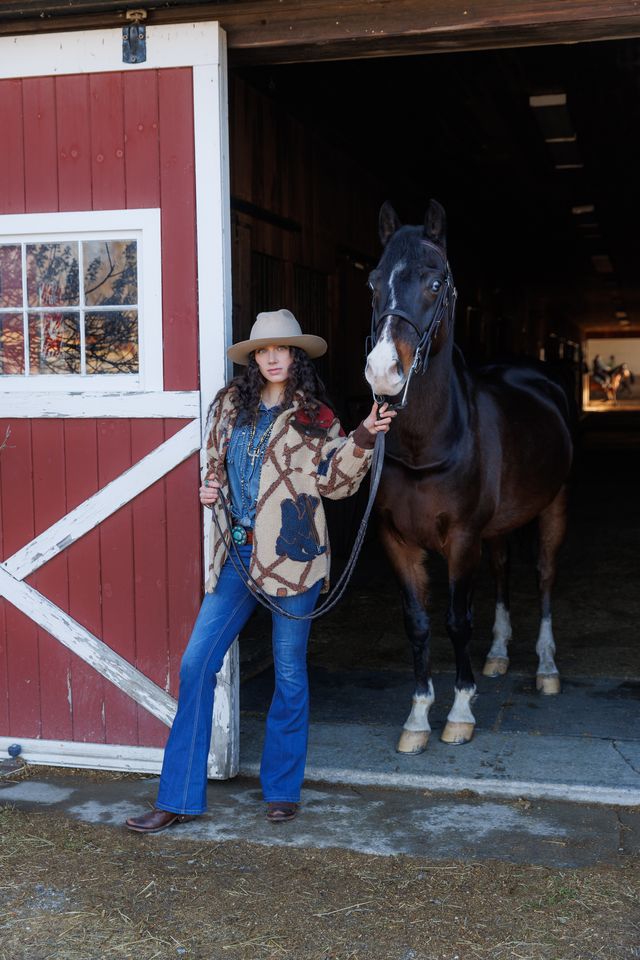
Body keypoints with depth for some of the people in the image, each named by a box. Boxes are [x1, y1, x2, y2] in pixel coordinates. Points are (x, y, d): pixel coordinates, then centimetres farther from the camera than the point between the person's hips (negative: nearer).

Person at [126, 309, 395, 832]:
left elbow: (336, 480, 1)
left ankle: (282, 789, 24)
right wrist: (210, 489, 2)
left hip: (292, 556, -4)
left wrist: (364, 439, -13)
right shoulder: (230, 405, 11)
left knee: (290, 673, 6)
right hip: (237, 554, 4)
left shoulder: (315, 417, 1)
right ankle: (180, 799, 8)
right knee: (196, 665, -1)